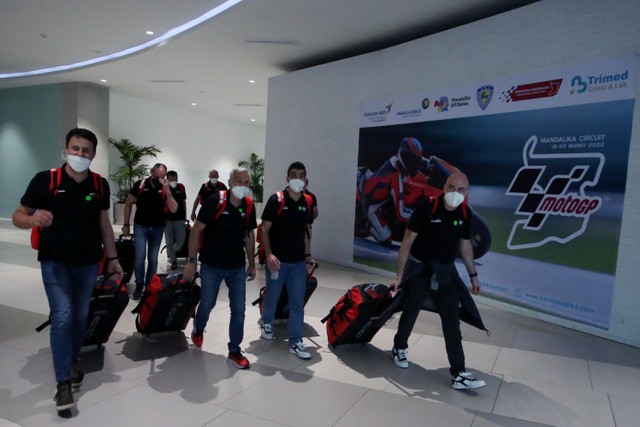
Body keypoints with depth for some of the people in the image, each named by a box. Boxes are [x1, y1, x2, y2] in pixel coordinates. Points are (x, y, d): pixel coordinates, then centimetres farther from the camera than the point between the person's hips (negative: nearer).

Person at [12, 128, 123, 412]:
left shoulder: (100, 185, -4)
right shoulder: (45, 180, -13)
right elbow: (18, 216, -6)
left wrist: (112, 258, 6)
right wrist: (34, 219, -30)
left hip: (88, 262, 3)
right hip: (54, 261, -3)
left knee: (80, 316, 15)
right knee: (62, 317, -9)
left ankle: (72, 361, 38)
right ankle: (63, 382, 3)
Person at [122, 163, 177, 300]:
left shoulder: (167, 188, -9)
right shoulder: (140, 184, -10)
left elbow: (174, 210, -19)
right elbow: (128, 204, 1)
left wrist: (167, 191, -30)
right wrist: (126, 225, 1)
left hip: (158, 228, 1)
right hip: (140, 226, -1)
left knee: (153, 258, 8)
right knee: (140, 256, -8)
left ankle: (150, 285, 22)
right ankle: (139, 285, 10)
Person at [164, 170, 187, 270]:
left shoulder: (181, 187, 3)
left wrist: (185, 215, 11)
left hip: (180, 218, 2)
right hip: (167, 218, -2)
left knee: (181, 239, 6)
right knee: (169, 241, 2)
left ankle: (172, 253, 34)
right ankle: (173, 261, 12)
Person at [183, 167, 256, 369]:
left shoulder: (249, 205, -2)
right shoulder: (215, 201, -16)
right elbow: (196, 230, -12)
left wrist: (252, 264, 11)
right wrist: (191, 261, -14)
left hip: (237, 267, 3)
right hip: (211, 265, -3)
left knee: (238, 310, 3)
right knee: (207, 304, 12)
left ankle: (234, 351, 18)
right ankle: (198, 330, 45)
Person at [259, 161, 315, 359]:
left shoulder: (307, 202, 5)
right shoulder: (276, 200, -8)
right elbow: (264, 230, -9)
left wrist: (308, 255, 10)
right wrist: (269, 254, -19)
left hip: (298, 261, 3)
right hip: (277, 259, -3)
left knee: (297, 302, 3)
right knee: (272, 296, 14)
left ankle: (295, 342, 12)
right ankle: (266, 322, 43)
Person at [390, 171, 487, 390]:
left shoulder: (465, 213, -5)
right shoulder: (427, 206, -21)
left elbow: (465, 245, 10)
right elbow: (407, 241, -17)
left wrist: (473, 275, 12)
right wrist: (399, 275, -16)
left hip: (446, 271, 4)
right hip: (419, 269, -4)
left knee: (452, 323, 0)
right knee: (410, 314, 13)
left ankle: (458, 374, 5)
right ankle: (399, 348, 39)